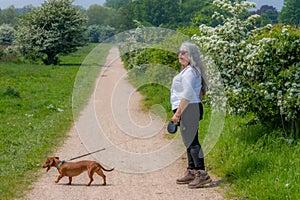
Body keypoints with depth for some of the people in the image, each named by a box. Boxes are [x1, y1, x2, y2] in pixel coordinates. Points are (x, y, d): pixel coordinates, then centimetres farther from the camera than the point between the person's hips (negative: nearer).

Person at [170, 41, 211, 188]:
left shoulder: (190, 71, -14)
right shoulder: (186, 70, 19)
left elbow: (187, 95, -21)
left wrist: (178, 113, -20)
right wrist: (179, 112, 23)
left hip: (189, 110, -11)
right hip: (187, 110, 11)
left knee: (191, 142, -12)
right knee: (189, 142, 16)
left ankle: (202, 174, -13)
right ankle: (191, 172, 24)